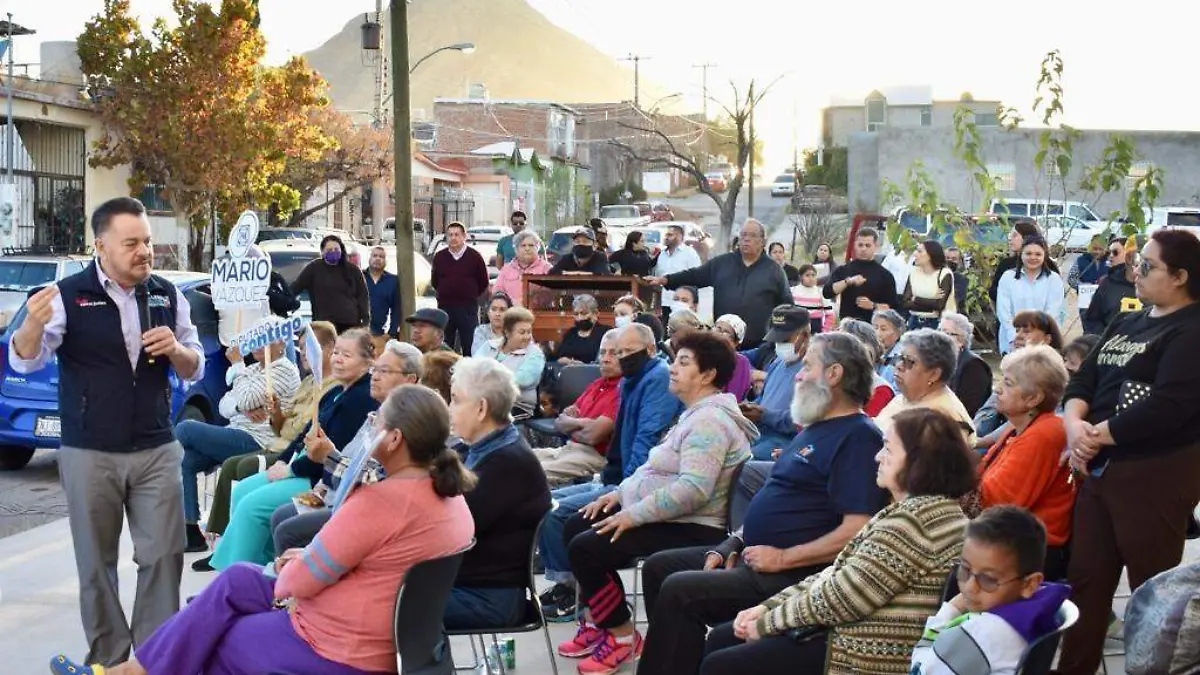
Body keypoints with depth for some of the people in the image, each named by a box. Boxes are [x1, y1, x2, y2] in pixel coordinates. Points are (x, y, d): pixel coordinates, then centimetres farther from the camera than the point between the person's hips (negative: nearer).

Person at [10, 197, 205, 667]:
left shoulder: (167, 296, 5)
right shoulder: (70, 294, -7)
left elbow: (195, 370, 11)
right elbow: (25, 363, -12)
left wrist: (175, 349, -13)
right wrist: (33, 324, -34)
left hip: (157, 450, 3)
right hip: (89, 454, -2)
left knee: (163, 555, 2)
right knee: (96, 563, 7)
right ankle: (107, 658, 18)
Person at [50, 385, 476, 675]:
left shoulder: (382, 500, -27)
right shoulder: (449, 494, 1)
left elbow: (301, 582, -19)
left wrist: (290, 570, 3)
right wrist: (308, 559, 6)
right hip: (384, 635, 9)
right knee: (236, 580, 14)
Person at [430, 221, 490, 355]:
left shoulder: (474, 256, -1)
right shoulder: (439, 257, 6)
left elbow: (483, 283, 6)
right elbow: (434, 282, 17)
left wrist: (470, 296, 6)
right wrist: (446, 294, 12)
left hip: (468, 308, -2)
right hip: (445, 307, 2)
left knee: (470, 347, -1)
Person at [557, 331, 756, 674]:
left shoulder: (710, 421, -21)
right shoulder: (696, 414, 14)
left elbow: (693, 490, -31)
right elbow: (658, 467, 22)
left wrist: (633, 515, -26)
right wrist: (620, 492, 8)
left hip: (690, 529, -11)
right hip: (665, 517, 11)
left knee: (585, 548, -18)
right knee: (576, 527, 9)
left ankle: (622, 636, -3)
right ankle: (597, 621, 16)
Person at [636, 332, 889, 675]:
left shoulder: (858, 438, -15)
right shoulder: (816, 426, 17)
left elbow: (857, 531, -24)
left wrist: (783, 558, -21)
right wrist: (734, 543, 10)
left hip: (793, 575, -11)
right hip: (752, 554, 11)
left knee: (679, 590, -22)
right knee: (659, 567, 10)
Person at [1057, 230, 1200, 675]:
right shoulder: (1126, 323, 14)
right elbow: (1085, 378, 8)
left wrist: (1097, 434, -16)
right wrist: (1075, 424, -12)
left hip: (1155, 474, -8)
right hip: (1099, 469, 8)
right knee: (1087, 577, 14)